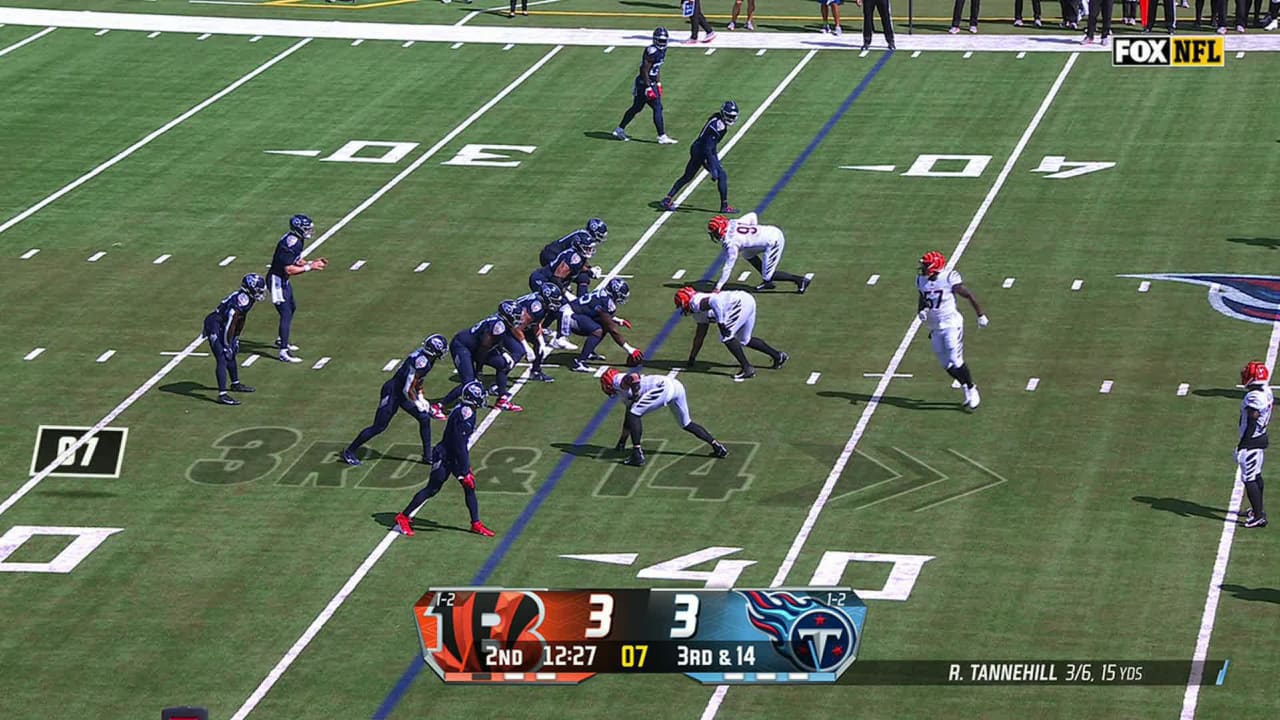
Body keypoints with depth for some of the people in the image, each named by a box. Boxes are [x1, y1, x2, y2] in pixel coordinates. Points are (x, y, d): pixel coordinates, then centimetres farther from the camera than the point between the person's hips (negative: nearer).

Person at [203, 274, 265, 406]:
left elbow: (240, 321, 18)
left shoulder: (247, 298, 7)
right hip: (215, 327, -11)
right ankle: (222, 395, -20)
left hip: (221, 327, 11)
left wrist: (236, 339, 23)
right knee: (223, 359, -16)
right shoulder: (241, 300, -24)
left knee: (231, 355, 26)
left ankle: (235, 384, 47)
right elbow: (230, 325, -24)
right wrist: (227, 345, -19)